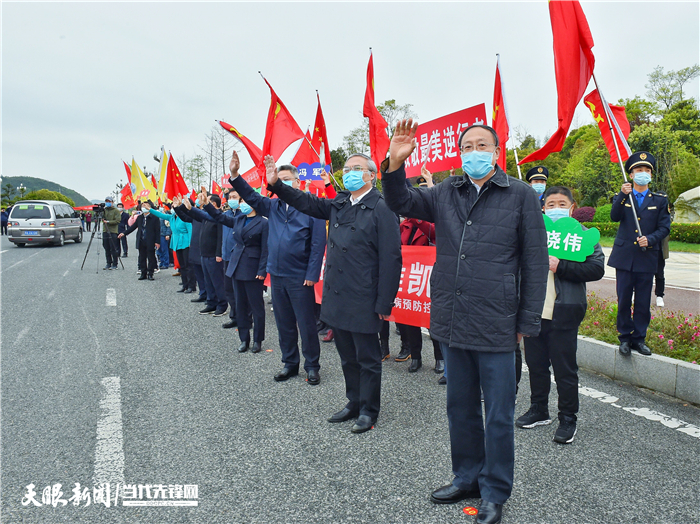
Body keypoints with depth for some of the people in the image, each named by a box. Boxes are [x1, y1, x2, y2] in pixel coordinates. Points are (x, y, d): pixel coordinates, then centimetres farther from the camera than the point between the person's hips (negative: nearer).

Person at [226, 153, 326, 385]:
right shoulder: (273, 206, 11)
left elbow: (318, 243, -11)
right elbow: (251, 197, 8)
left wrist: (312, 274, -15)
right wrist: (235, 175, -8)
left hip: (300, 278, -6)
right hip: (277, 275, 6)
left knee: (306, 323, 3)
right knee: (284, 323, 15)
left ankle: (312, 366, 18)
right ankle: (290, 363, 29)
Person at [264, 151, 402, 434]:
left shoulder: (382, 208, -13)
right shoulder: (339, 204, 9)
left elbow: (390, 259, -15)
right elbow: (307, 202, 18)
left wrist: (384, 303, -16)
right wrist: (276, 184, 5)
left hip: (363, 301, -7)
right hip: (336, 297, 7)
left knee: (367, 358, 9)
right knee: (347, 356, 20)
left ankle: (368, 410, 26)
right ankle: (354, 402, 37)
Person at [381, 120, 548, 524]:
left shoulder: (521, 195, -2)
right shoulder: (446, 193, 9)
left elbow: (535, 261, -3)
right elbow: (402, 202, 6)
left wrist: (528, 322, -6)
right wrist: (395, 164, -14)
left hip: (496, 326, -4)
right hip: (452, 323, 4)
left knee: (498, 415, 9)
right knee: (460, 407, 19)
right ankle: (467, 478, 38)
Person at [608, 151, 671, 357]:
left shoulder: (660, 200, 9)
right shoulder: (622, 197, 8)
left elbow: (664, 228, 4)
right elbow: (614, 217, -11)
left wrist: (650, 239, -15)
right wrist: (622, 195, -24)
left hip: (647, 258, 1)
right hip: (624, 257, 0)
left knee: (643, 302, 4)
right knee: (624, 301, 3)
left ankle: (639, 338, 17)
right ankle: (625, 338, 14)